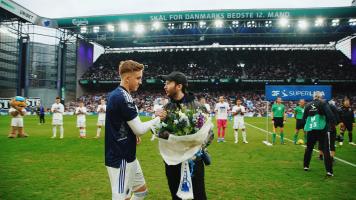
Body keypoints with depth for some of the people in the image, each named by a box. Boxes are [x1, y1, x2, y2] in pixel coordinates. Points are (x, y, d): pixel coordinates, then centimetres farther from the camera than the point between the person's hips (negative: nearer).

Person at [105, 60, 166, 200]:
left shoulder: (115, 95, 9)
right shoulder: (123, 97, -21)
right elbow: (139, 130, -18)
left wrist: (133, 134, 7)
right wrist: (158, 119, -3)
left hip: (125, 156, 10)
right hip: (121, 159, -10)